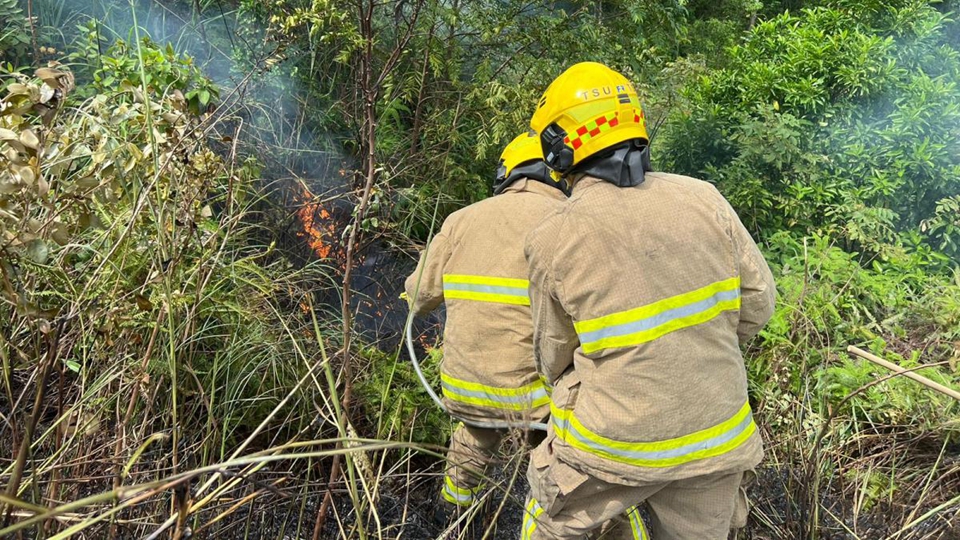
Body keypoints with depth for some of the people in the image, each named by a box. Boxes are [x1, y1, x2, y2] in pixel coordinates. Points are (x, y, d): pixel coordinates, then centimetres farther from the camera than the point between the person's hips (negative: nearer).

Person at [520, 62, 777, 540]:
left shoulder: (552, 239, -14)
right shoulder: (701, 198, -7)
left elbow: (553, 360, -2)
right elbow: (758, 301, 1)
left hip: (612, 444, -3)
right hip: (717, 438, 3)